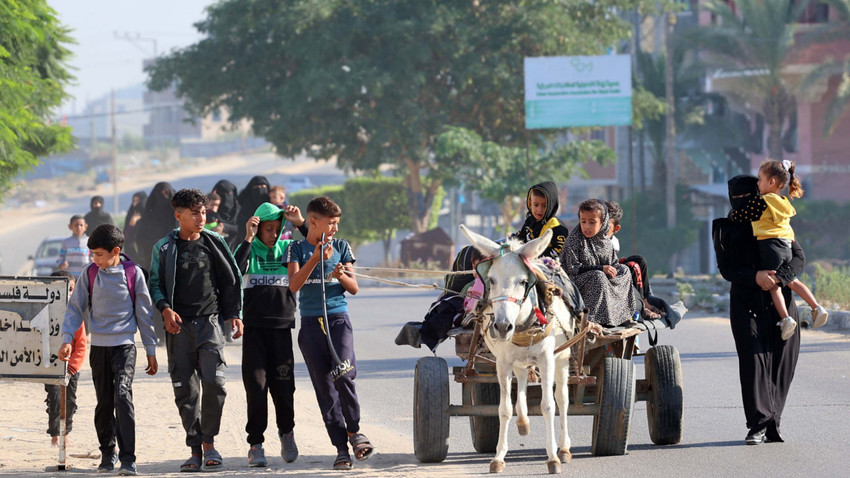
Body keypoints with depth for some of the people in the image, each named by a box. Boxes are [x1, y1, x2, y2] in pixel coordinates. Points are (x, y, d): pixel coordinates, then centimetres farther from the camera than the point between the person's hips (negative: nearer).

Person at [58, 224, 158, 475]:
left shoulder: (133, 273, -1)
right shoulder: (89, 274, 3)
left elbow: (144, 313, 6)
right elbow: (75, 308, 7)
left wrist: (151, 350, 9)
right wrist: (67, 339, -6)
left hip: (124, 344, -3)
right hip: (99, 347, 3)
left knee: (122, 395, -17)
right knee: (104, 402, 7)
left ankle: (127, 459, -18)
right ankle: (107, 453, 24)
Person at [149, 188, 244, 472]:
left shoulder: (214, 243, 9)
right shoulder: (164, 248, 5)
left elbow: (231, 279, 15)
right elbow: (156, 283, 7)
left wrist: (234, 314, 9)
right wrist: (165, 309, -10)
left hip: (210, 321, 0)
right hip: (179, 326, 0)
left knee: (214, 382, -13)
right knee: (185, 389, -1)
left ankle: (209, 442, 2)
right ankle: (195, 449, 6)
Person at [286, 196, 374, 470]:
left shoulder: (341, 247, 10)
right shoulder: (297, 249, 5)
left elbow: (354, 289, 11)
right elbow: (294, 285, -10)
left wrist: (342, 276, -11)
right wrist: (316, 258, -21)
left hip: (338, 320, 0)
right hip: (311, 323, 0)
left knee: (343, 376, -20)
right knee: (324, 387, 0)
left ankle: (353, 431, 0)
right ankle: (341, 448, 3)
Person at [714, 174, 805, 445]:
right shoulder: (725, 229, 9)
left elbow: (798, 257, 1)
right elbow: (726, 269, -1)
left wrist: (779, 277, -18)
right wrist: (755, 276, -20)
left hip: (780, 302, 2)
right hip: (745, 303, -2)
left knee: (781, 363, -1)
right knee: (753, 360, -15)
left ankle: (772, 423, 10)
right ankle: (758, 425, -17)